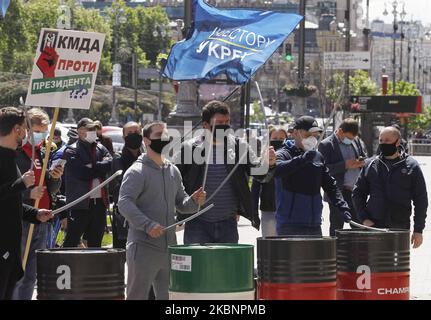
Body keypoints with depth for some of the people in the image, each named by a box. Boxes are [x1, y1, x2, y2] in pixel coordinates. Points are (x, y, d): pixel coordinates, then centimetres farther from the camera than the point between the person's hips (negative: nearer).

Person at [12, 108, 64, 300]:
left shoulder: (43, 152, 15)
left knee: (32, 274, 13)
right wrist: (28, 193, -23)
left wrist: (55, 178, 0)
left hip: (41, 220, 8)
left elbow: (53, 190, 20)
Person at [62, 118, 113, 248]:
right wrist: (100, 169, -5)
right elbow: (82, 173, -16)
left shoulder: (101, 149, 14)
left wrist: (92, 167, -14)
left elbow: (111, 163, -4)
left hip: (99, 202, 6)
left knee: (95, 243, 12)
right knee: (71, 242, -3)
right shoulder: (71, 151, -3)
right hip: (80, 204, -6)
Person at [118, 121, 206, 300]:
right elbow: (124, 203, -19)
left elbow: (181, 204, 22)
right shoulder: (137, 172, -7)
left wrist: (194, 201, -2)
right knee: (137, 296, -4)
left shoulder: (173, 171, 16)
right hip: (143, 247, -7)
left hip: (169, 248, 7)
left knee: (168, 297, 12)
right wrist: (148, 225, -31)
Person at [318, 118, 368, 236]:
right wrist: (345, 165, -23)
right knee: (336, 226, 1)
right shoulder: (326, 145, -8)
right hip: (339, 193, -6)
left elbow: (365, 157, 21)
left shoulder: (356, 141, 12)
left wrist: (360, 163, -4)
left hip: (356, 191, 6)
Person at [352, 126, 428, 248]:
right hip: (373, 226, 1)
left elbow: (421, 200, 3)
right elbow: (357, 193, 14)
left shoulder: (411, 166, 2)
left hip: (400, 228, -1)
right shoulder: (371, 165, 9)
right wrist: (364, 218, 0)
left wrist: (418, 230, -2)